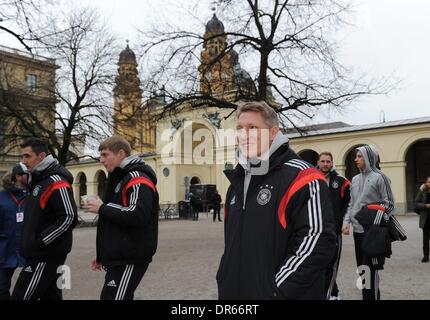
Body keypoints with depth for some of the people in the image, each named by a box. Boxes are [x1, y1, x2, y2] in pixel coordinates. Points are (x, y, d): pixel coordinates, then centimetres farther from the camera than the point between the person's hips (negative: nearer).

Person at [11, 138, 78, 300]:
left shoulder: (56, 181, -16)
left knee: (21, 296, -5)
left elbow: (69, 218, -23)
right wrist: (30, 242, 12)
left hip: (46, 256, -9)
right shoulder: (38, 179, 14)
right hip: (41, 254, 9)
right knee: (50, 295, 14)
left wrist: (40, 242, -20)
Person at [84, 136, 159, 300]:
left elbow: (138, 215, -29)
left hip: (130, 259, -10)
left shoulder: (137, 178, -13)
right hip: (117, 257, 10)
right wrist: (102, 255, 23)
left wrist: (102, 209, -18)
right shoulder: (119, 179, 18)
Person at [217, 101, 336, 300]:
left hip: (275, 293, -7)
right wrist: (225, 283, 11)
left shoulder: (300, 178, -14)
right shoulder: (238, 182, 10)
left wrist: (277, 290, -19)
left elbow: (318, 241, -20)